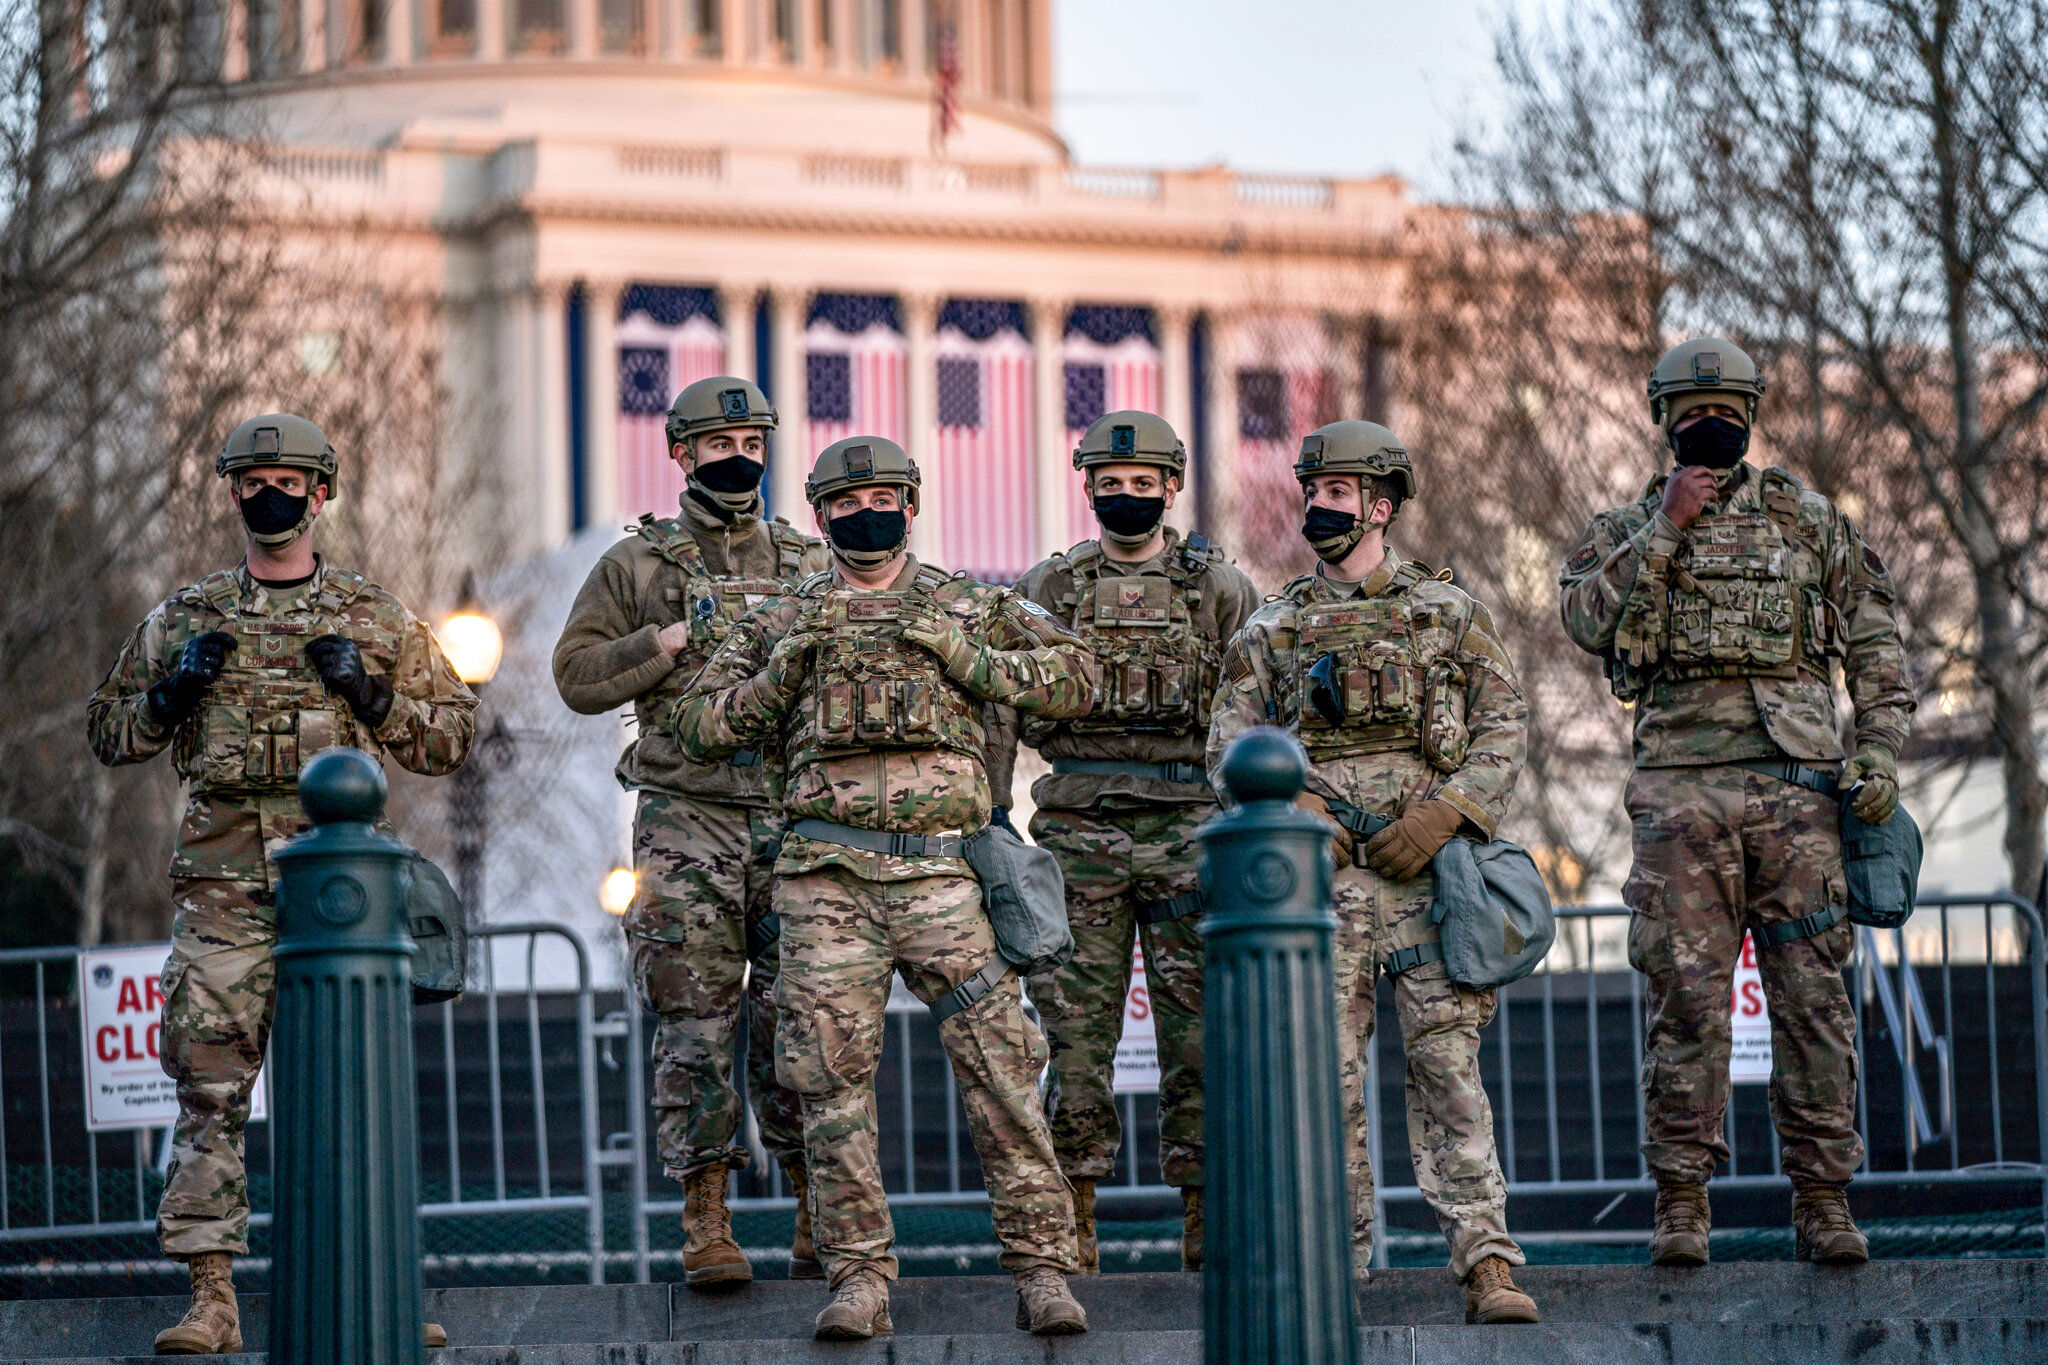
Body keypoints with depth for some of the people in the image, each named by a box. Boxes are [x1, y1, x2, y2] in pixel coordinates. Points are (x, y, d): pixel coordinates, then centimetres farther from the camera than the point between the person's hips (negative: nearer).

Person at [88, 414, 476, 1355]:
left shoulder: (376, 620, 11)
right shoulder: (188, 618, 13)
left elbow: (450, 738, 12)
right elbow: (110, 736, 17)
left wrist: (372, 694, -5)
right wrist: (172, 689, -2)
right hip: (223, 879, 0)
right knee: (209, 1084, -5)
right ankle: (211, 1296, -2)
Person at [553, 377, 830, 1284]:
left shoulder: (811, 566, 15)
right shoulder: (637, 565, 9)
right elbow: (577, 676, 3)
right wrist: (672, 641, -8)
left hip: (794, 815, 2)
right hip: (685, 815, -2)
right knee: (696, 1022, -4)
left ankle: (820, 1219, 7)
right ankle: (706, 1223, -1)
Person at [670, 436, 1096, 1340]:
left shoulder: (968, 608, 13)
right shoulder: (783, 621, 15)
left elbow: (1073, 678, 9)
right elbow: (699, 727, 15)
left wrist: (964, 659, -3)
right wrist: (781, 673, -1)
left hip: (940, 870, -1)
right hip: (827, 875, 1)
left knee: (999, 1071, -8)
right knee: (833, 1078, -2)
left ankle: (1042, 1267, -4)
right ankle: (859, 1277, 4)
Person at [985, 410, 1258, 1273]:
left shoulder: (1220, 590, 8)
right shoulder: (1050, 588, 10)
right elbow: (1003, 706, 8)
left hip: (1188, 828, 0)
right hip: (1078, 829, 1)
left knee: (1201, 1032, -1)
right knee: (1077, 1032, -1)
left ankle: (1208, 1232, 4)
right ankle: (1072, 1230, 4)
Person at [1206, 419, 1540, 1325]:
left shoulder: (1447, 613, 11)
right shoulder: (1270, 630, 14)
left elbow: (1505, 728, 6)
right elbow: (1230, 749, 10)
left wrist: (1443, 814, -9)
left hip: (1427, 868, -2)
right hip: (1319, 877, 2)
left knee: (1447, 1065, -9)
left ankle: (1487, 1264, -12)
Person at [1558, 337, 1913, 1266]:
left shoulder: (1811, 521, 16)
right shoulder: (1626, 529, 14)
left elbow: (1876, 645, 13)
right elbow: (1588, 617, -5)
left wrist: (1881, 752, 1)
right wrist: (1666, 527, -7)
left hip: (1800, 784, 1)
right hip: (1680, 787, -1)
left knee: (1813, 991, -2)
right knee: (1684, 993, -4)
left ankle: (1822, 1196, 3)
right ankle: (1681, 1198, 0)